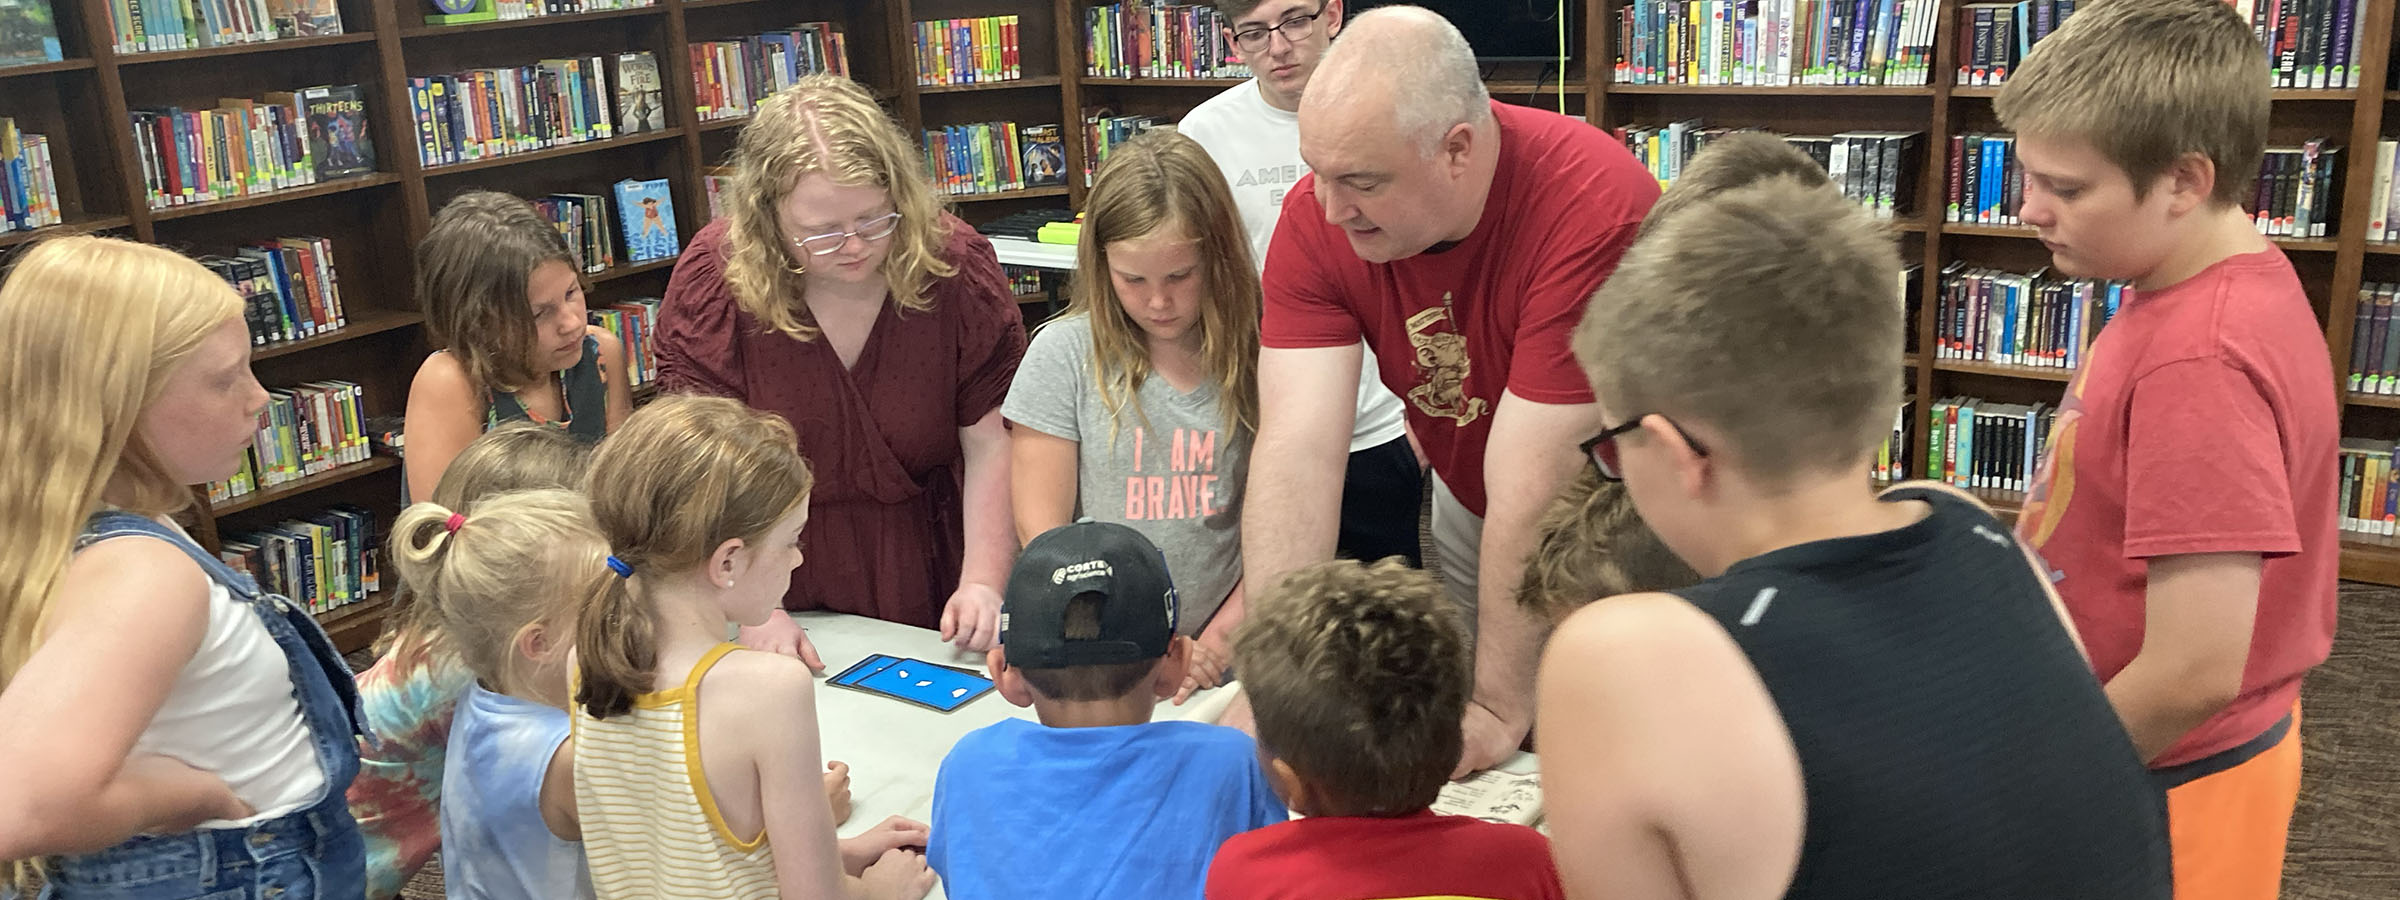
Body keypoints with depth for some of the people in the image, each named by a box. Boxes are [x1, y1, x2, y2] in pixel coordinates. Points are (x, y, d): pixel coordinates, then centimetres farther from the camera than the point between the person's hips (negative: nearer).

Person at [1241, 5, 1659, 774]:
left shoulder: (1595, 207, -36)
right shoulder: (1320, 216, -20)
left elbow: (1531, 487, -34)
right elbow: (1298, 449, -27)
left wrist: (1501, 708, -27)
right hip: (1467, 502, 4)